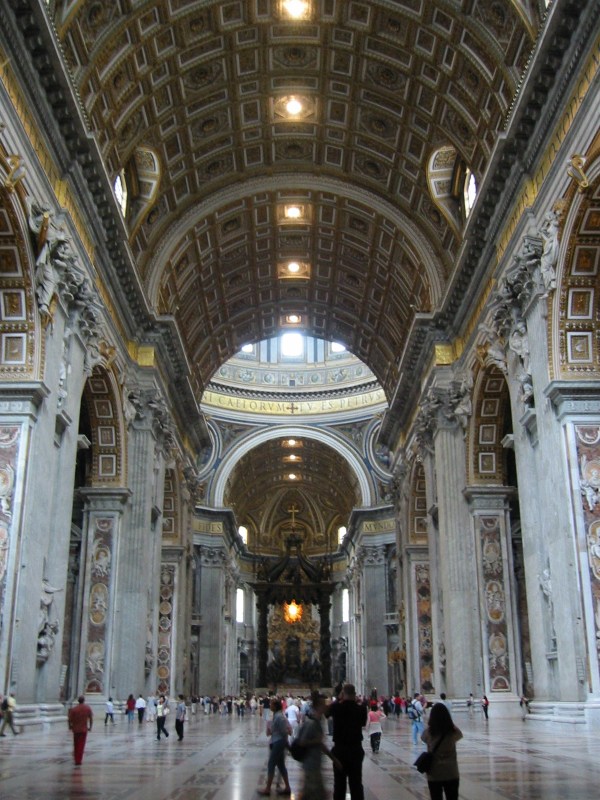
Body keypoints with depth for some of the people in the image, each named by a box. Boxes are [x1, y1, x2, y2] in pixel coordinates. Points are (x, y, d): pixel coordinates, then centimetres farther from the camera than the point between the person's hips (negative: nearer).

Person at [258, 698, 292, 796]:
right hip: (278, 742, 10)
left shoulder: (278, 717, -21)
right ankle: (287, 788, 19)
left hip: (278, 743, -10)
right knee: (281, 765, 14)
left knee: (271, 765, -1)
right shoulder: (278, 715, 9)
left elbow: (284, 732, -21)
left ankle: (267, 789, 7)